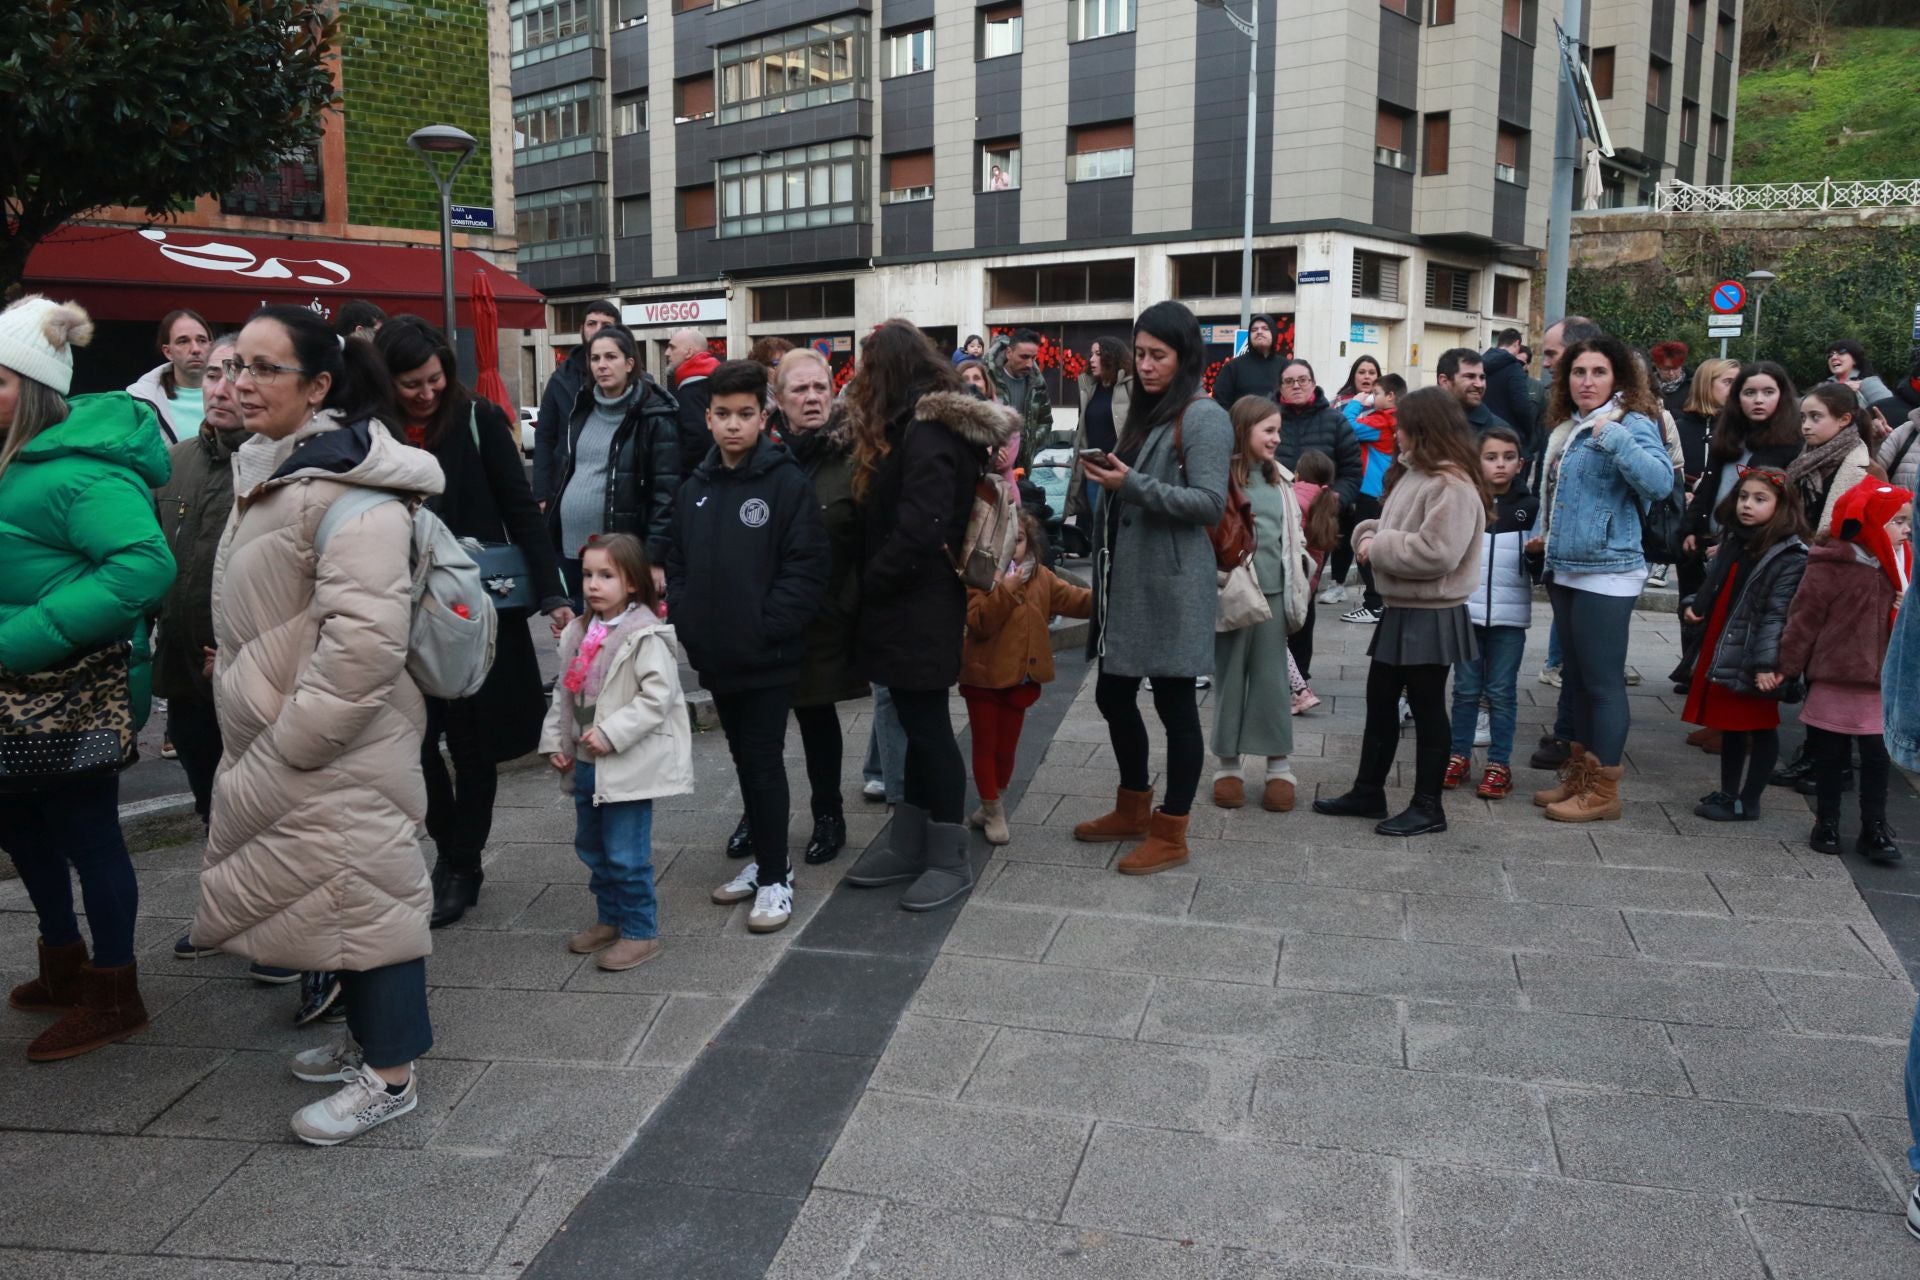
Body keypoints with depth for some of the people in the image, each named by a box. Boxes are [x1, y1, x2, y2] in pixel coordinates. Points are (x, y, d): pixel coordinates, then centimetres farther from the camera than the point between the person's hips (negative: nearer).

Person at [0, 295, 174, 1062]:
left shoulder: (82, 471, -21)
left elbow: (146, 566, -33)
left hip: (78, 690, -10)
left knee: (84, 829, 3)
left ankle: (113, 996, 21)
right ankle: (65, 959, 42)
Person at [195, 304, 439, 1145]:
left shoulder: (346, 487, -20)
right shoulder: (267, 473, 12)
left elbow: (366, 634, -27)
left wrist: (295, 736, -22)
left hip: (337, 750, -10)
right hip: (279, 747, 10)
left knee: (360, 891, 0)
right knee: (331, 892, 19)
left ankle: (390, 1075, 14)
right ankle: (368, 1036, 35)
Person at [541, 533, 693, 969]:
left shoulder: (646, 636, -15)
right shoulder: (577, 633, 8)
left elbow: (658, 696, -21)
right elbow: (564, 691, 14)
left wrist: (611, 733, -23)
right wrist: (554, 739, 5)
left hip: (628, 765, -8)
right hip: (584, 764, 8)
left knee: (626, 855, -2)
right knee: (591, 848, 19)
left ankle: (640, 931, 12)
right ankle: (610, 919, 35)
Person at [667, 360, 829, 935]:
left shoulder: (787, 482, -9)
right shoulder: (696, 488, 9)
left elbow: (809, 566, -14)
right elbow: (675, 563, 15)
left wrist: (767, 626, -17)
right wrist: (686, 619, 2)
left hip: (769, 657, -6)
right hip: (716, 655, 6)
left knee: (765, 761, -1)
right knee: (744, 758, 16)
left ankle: (775, 876, 11)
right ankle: (764, 859, 30)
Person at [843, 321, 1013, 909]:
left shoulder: (925, 433, -18)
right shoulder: (923, 426, 13)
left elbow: (919, 529, -24)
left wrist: (870, 581, -13)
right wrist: (876, 582, 10)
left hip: (919, 607, -10)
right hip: (912, 603, 10)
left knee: (927, 727, -1)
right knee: (918, 724, 14)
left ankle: (949, 861, 10)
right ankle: (907, 845, 25)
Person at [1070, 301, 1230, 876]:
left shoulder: (1204, 417, -10)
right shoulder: (1145, 411, 16)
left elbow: (1210, 503, -17)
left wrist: (1131, 484, -23)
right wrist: (1110, 478, 7)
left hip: (1172, 585, -9)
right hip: (1127, 578, 9)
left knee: (1175, 704, 0)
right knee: (1113, 694, 14)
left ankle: (1171, 834, 12)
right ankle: (1134, 809, 32)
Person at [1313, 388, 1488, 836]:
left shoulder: (1452, 485, -19)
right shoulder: (1415, 474, 13)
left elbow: (1436, 551, -29)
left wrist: (1378, 547, -18)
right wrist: (1368, 536, -1)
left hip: (1432, 616, -10)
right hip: (1400, 609, 10)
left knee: (1427, 708, 1)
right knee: (1379, 701, 15)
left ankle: (1428, 806, 13)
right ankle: (1368, 791, 26)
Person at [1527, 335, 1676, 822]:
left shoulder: (1632, 423, -11)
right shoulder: (1567, 426, 13)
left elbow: (1661, 481, -28)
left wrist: (1614, 436, -32)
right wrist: (1548, 535, 18)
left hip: (1606, 575, -9)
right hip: (1566, 571, 9)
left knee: (1603, 681, -3)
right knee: (1577, 677, 16)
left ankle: (1603, 790, 5)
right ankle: (1578, 773, 27)